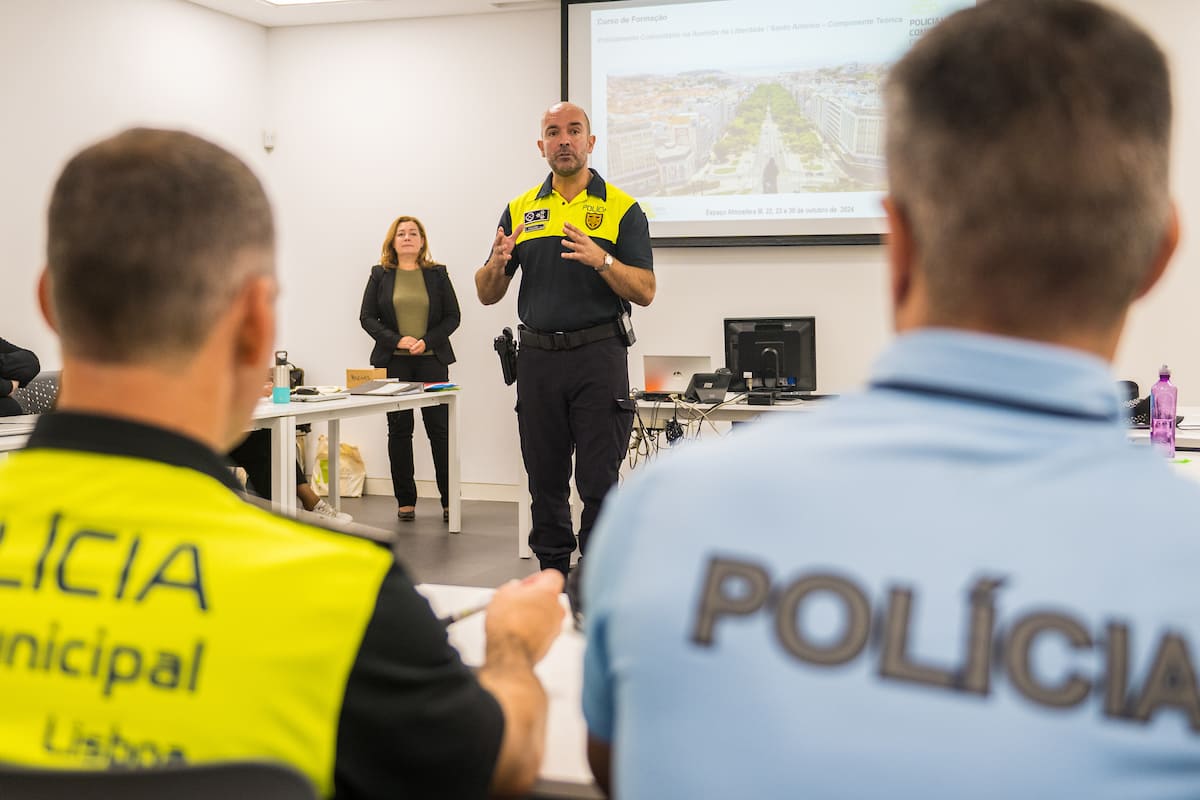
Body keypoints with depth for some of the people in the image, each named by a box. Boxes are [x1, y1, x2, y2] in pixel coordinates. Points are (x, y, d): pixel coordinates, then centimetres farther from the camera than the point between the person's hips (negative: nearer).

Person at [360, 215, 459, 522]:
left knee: (440, 428, -3)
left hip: (432, 361, -1)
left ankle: (449, 500, 2)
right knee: (399, 429, 4)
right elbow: (367, 317, 2)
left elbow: (453, 316, 4)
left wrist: (427, 341, -11)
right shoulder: (380, 275, 7)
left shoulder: (437, 274, 7)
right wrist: (397, 340, -12)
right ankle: (405, 500, 11)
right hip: (393, 363, 1)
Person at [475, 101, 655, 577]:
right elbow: (487, 295, 10)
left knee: (599, 483, -3)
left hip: (598, 357, -3)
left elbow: (645, 291, -6)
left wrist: (601, 260, -23)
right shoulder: (520, 210, 11)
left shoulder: (621, 209, 1)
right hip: (537, 358, 4)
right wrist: (498, 262, -12)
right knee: (545, 482, 10)